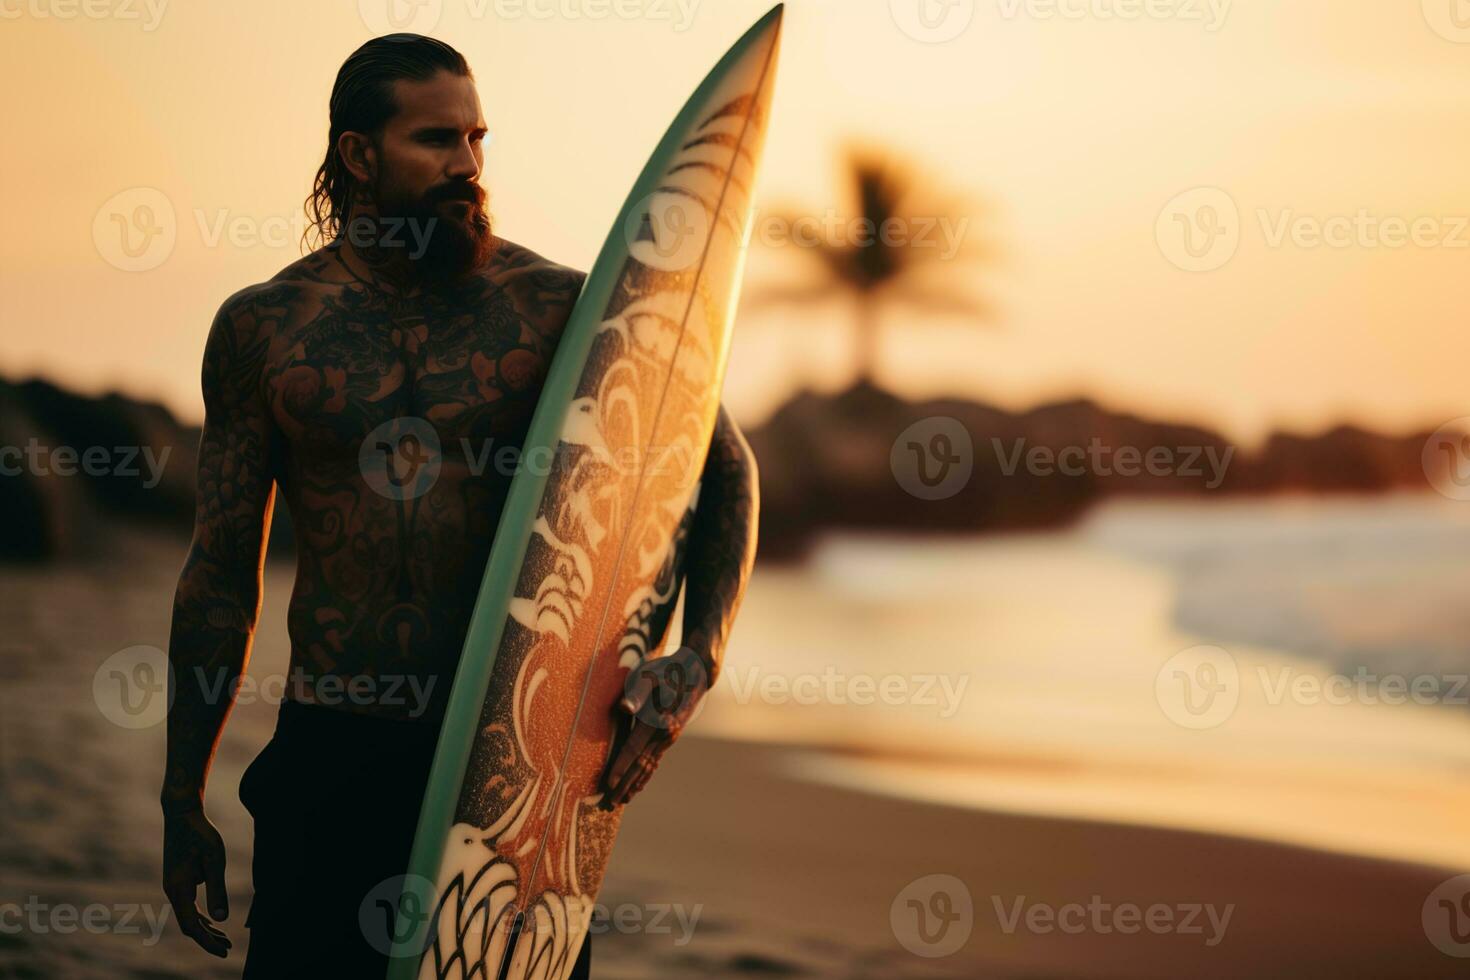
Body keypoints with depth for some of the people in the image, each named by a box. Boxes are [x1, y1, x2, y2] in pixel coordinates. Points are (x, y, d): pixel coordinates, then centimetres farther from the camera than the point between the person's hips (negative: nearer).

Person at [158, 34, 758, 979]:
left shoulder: (555, 307, -2)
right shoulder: (262, 327, 3)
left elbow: (723, 467, 5)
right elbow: (222, 573, 8)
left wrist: (695, 660, -11)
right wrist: (183, 802, 8)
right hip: (332, 756, 1)